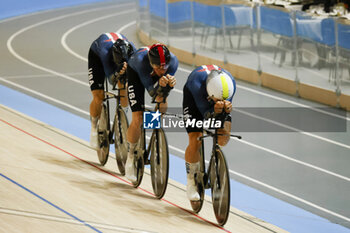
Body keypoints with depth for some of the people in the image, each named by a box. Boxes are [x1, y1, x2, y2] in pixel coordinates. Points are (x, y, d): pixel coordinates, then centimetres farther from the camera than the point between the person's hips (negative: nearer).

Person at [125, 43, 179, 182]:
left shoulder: (173, 61, -35)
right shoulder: (141, 60, -43)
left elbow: (161, 96, -26)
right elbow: (151, 91, -37)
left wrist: (170, 84, -47)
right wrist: (159, 84, -58)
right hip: (135, 73, -4)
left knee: (162, 107, -17)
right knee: (137, 119, -13)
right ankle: (130, 158, 3)